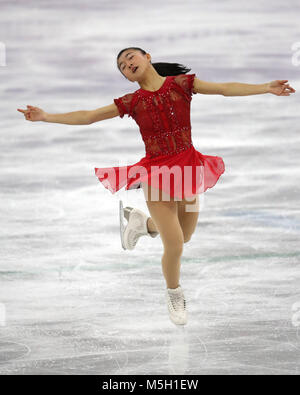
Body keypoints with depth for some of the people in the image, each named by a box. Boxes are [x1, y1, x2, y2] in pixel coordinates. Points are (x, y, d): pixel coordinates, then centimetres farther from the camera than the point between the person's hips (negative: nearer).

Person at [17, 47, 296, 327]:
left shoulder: (181, 83, -2)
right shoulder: (131, 102, -2)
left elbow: (225, 88, -9)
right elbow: (87, 117, -1)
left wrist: (266, 88, -18)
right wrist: (46, 117, -8)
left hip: (187, 169, 2)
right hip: (156, 174, -2)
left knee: (184, 237, 15)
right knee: (174, 247, -4)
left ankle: (142, 222, 43)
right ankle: (174, 294, 25)